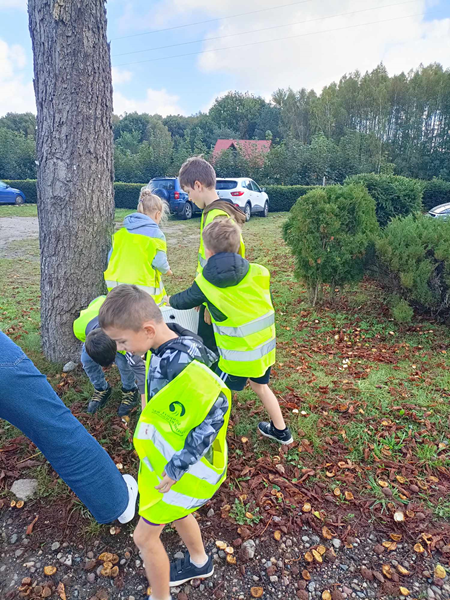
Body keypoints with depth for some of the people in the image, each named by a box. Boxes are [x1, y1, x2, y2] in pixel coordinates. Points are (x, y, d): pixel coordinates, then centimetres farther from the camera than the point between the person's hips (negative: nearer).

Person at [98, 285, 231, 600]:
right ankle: (199, 562, 57)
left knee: (145, 535, 11)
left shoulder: (179, 364, -36)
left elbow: (216, 408, -35)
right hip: (170, 457, 8)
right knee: (175, 511, 31)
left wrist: (177, 467, -27)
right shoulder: (170, 345, -10)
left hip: (187, 466, -8)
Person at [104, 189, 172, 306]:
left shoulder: (121, 232, 10)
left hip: (116, 285, 6)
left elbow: (110, 257, 11)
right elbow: (160, 262, -11)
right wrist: (167, 271, 11)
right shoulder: (156, 234, -7)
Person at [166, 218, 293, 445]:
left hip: (238, 354, -5)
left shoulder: (205, 283, -12)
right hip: (265, 345, 5)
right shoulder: (258, 273, -7)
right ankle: (281, 431, 44)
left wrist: (169, 300, 32)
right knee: (260, 386, 27)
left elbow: (185, 301, 8)